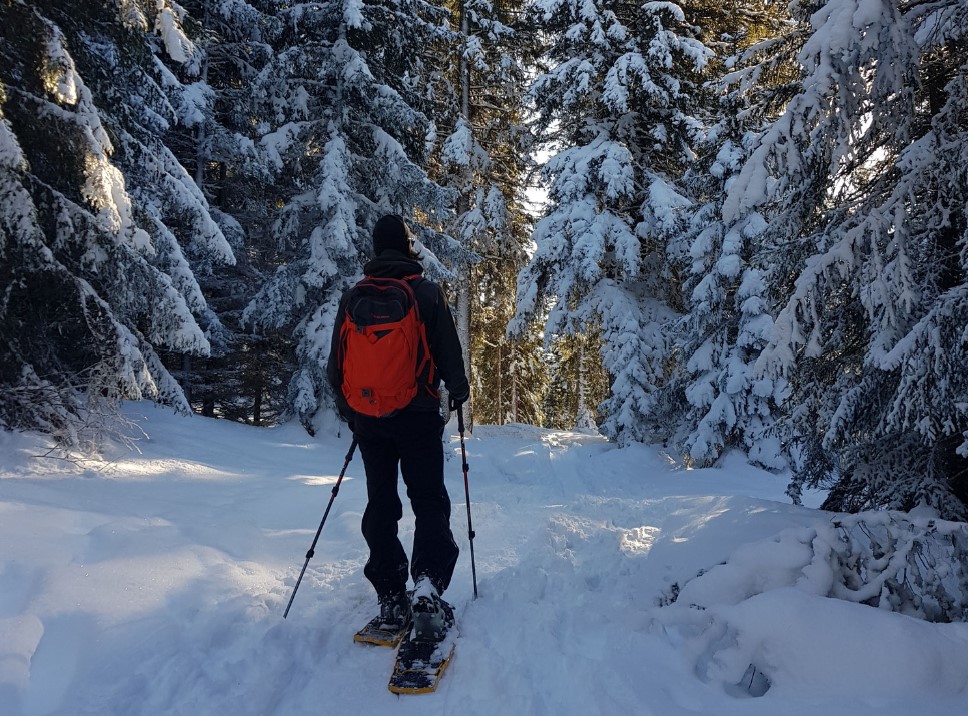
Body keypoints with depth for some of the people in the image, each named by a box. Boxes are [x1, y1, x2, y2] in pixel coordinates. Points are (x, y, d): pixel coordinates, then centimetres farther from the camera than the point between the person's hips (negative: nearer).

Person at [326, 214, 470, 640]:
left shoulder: (352, 297, 6)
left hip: (368, 417, 3)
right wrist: (459, 390, 14)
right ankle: (428, 586, -15)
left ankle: (390, 598, 12)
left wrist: (349, 411, 22)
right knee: (428, 500, 2)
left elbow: (336, 364, 10)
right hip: (417, 414, -3)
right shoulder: (426, 292, -4)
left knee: (380, 504, 10)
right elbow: (448, 351, -4)